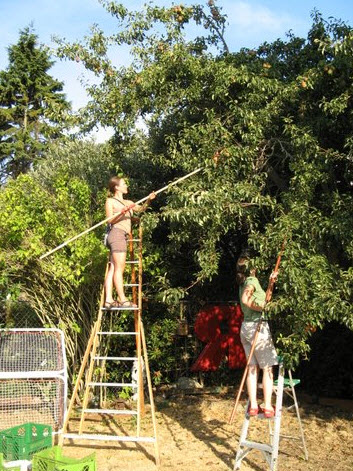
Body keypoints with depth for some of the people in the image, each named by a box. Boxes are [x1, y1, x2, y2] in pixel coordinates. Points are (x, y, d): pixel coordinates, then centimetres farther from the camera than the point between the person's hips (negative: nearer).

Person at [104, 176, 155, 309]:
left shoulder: (128, 202, 25)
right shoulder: (110, 201, 4)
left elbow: (141, 208, 13)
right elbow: (110, 219, -6)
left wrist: (148, 200, -2)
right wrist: (122, 212, -19)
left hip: (123, 236, 7)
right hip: (117, 234, -7)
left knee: (112, 268, 0)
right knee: (119, 268, -12)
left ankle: (109, 299, -5)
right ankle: (122, 299, -16)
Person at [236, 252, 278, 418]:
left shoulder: (245, 283, 16)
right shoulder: (252, 281, -10)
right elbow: (245, 300, -26)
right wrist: (261, 308, -16)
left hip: (246, 328, 8)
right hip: (258, 327, -8)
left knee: (252, 368, 8)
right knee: (267, 369, -3)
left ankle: (253, 406, 8)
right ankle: (268, 407, -3)